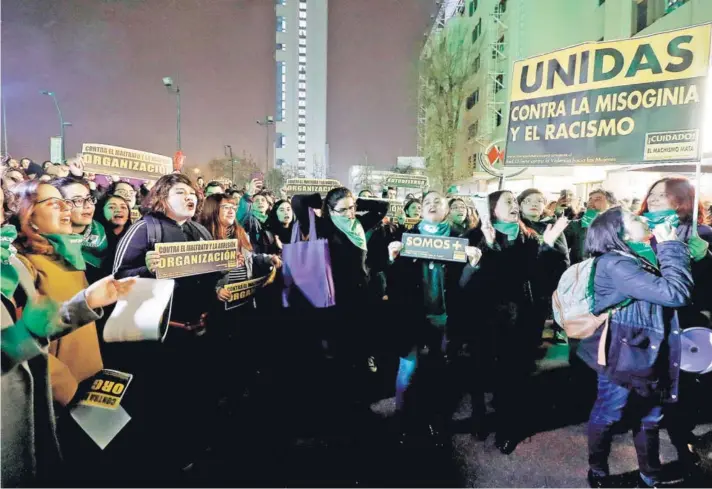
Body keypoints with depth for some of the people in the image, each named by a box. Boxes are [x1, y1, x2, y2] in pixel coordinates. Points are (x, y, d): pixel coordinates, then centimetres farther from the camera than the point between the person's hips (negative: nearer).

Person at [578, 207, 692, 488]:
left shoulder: (636, 259, 9)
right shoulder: (614, 264, -22)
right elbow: (675, 293, -26)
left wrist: (670, 246, 3)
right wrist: (670, 245, -17)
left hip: (645, 356, 9)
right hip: (623, 356, -9)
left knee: (649, 418, 21)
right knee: (607, 417, 10)